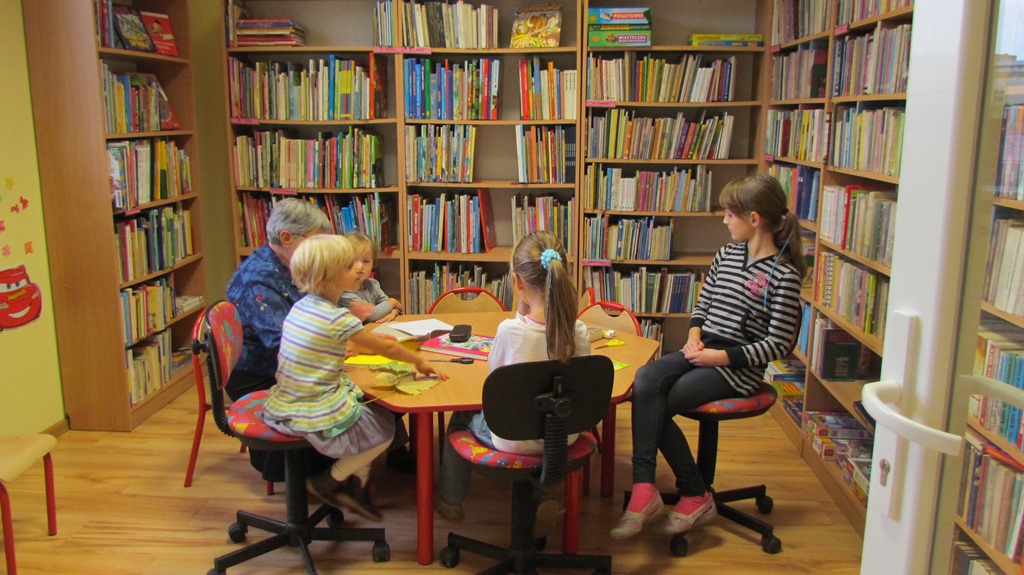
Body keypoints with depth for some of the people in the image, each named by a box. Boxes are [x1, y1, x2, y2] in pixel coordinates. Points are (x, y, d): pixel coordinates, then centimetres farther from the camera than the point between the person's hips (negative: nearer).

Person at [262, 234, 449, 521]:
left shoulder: (300, 307, 3)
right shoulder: (337, 318, -21)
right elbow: (387, 348, -10)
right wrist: (419, 361, 4)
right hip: (317, 416, -8)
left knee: (369, 409, 24)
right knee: (384, 428, 11)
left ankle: (356, 487, 27)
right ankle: (330, 481, 19)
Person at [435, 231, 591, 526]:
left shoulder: (509, 330, -28)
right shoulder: (579, 331, -18)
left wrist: (521, 312, -7)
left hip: (517, 440, -3)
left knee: (462, 415, 28)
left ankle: (450, 498, 47)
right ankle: (539, 496, 36)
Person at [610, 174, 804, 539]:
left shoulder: (784, 275, -11)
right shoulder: (727, 253, 11)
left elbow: (777, 344, -12)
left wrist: (723, 356, -18)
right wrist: (694, 334, -1)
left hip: (739, 367, -6)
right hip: (703, 351, 7)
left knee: (655, 406, -20)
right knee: (645, 381, -23)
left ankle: (695, 496, -3)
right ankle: (644, 488, -27)